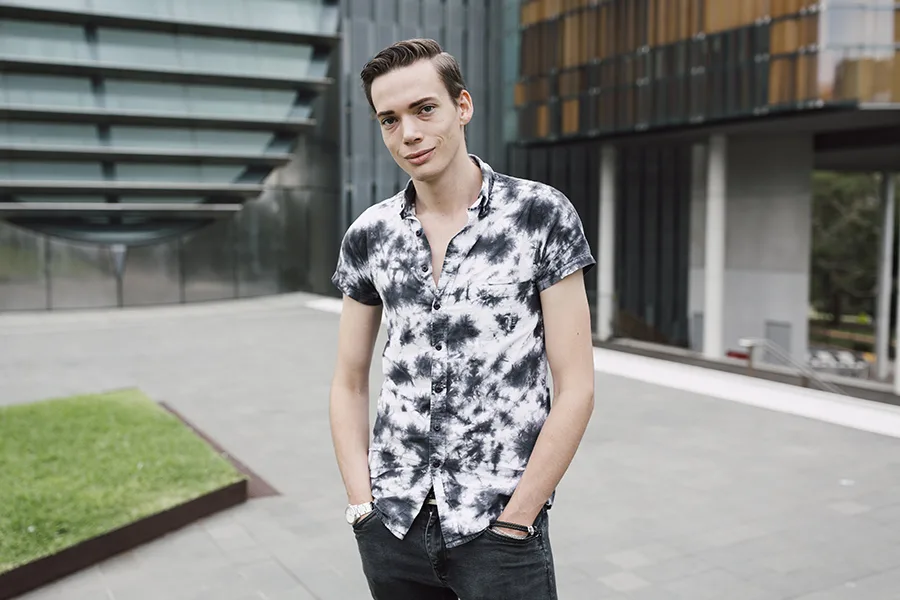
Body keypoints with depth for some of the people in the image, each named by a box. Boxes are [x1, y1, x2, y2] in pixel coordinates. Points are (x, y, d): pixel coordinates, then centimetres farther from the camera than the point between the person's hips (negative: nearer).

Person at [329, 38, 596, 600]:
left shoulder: (542, 215, -7)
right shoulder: (368, 236, 2)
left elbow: (576, 389, -8)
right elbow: (350, 384, 9)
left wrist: (512, 523, -10)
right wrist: (362, 504, 0)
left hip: (499, 528, -3)